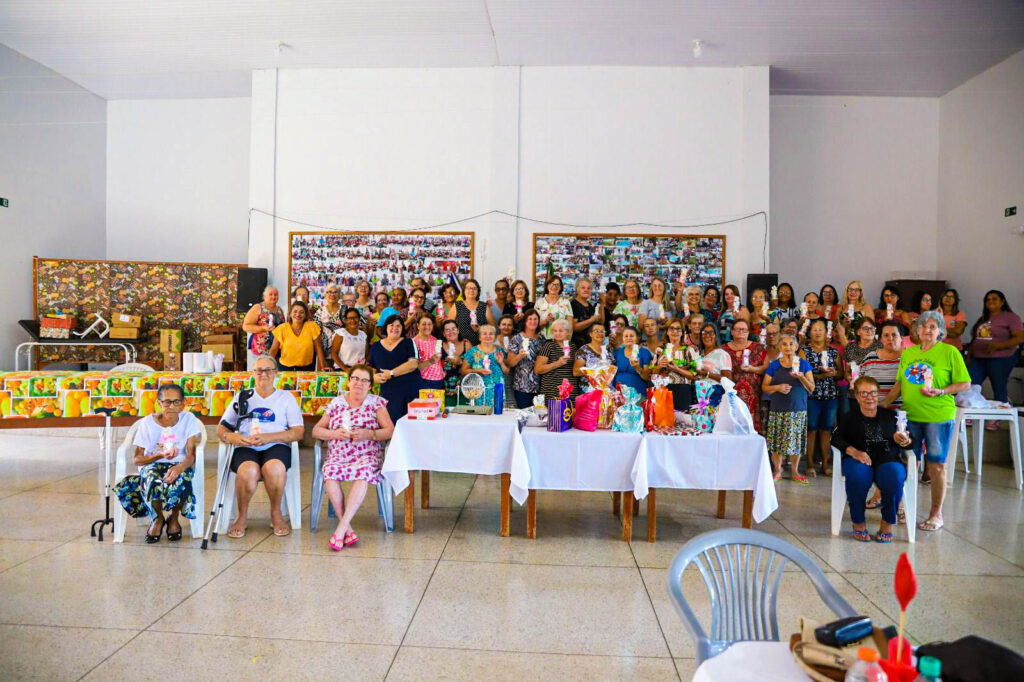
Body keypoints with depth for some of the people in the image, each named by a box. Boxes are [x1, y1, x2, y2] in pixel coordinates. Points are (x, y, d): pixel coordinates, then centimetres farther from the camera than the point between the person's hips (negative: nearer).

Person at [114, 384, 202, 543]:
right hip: (152, 466, 0)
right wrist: (160, 455, -21)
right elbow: (137, 459, -2)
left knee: (180, 480, -36)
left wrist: (179, 467, -34)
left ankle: (174, 517, -3)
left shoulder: (189, 420, -4)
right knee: (152, 480, -36)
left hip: (179, 466, 0)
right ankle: (158, 518, -4)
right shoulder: (147, 423, -3)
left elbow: (191, 455, -12)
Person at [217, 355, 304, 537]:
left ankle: (276, 514, -9)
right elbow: (221, 428, 13)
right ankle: (242, 516, -7)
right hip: (245, 448, 1)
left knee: (274, 468, -36)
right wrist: (232, 437, -12)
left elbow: (298, 432, 3)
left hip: (276, 447, -1)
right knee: (248, 471, -34)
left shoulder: (286, 397, 14)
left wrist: (267, 437, -12)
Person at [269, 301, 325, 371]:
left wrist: (322, 368, -4)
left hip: (307, 368, 0)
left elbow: (318, 349, -2)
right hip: (286, 368, 0)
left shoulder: (312, 327, -7)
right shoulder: (282, 328, -5)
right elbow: (273, 350, 1)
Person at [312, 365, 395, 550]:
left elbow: (390, 431, 1)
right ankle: (348, 530, -28)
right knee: (329, 472, -31)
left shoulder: (376, 402, 9)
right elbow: (316, 430, 13)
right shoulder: (336, 403, 14)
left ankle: (341, 528, -33)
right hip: (337, 456, 2)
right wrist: (335, 433, -7)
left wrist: (368, 434, -15)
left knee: (364, 471, -35)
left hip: (367, 455, -2)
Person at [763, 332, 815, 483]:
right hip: (778, 409, 0)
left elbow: (811, 388, 4)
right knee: (777, 441, -1)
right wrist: (778, 387, -13)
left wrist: (801, 377, -14)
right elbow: (764, 387, 5)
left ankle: (794, 472, 14)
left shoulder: (803, 364, 7)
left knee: (796, 441, 1)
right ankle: (777, 471, 12)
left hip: (798, 409, 0)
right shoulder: (774, 365, 6)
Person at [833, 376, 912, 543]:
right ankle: (858, 523, -14)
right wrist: (853, 451, -16)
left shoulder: (890, 415, 20)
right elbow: (836, 438, 3)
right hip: (859, 460, -1)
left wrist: (904, 441, -6)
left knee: (894, 477, -34)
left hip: (889, 459, 1)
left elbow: (908, 441, 20)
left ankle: (887, 523, -9)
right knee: (857, 476, -35)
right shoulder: (850, 417, 17)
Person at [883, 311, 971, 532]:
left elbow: (965, 383, -3)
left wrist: (940, 392, -17)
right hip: (910, 416, 4)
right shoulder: (907, 354, 10)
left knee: (936, 465, 3)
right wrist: (883, 404, 6)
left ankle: (936, 514, 16)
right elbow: (899, 384, 13)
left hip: (939, 417, -4)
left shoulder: (950, 352, -3)